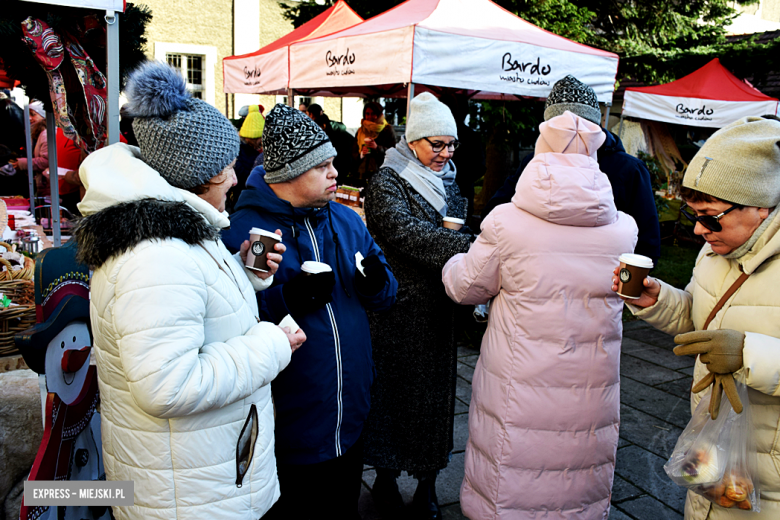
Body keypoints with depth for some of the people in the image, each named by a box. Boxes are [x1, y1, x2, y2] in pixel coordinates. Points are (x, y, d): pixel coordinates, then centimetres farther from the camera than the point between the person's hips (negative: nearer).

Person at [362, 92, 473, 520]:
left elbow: (460, 233, 16)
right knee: (395, 389, 6)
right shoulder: (386, 182, -9)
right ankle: (386, 479, 27)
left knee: (435, 392, 12)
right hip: (400, 310, -6)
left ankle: (427, 484, 29)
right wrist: (471, 248, -35)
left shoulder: (447, 181, 12)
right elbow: (406, 232, -25)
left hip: (440, 309, 6)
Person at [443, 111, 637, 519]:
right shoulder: (623, 229, -6)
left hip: (518, 386, -2)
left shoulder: (505, 221, -14)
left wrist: (454, 264, 22)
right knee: (580, 481, 21)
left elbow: (466, 287, 0)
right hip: (591, 393, 3)